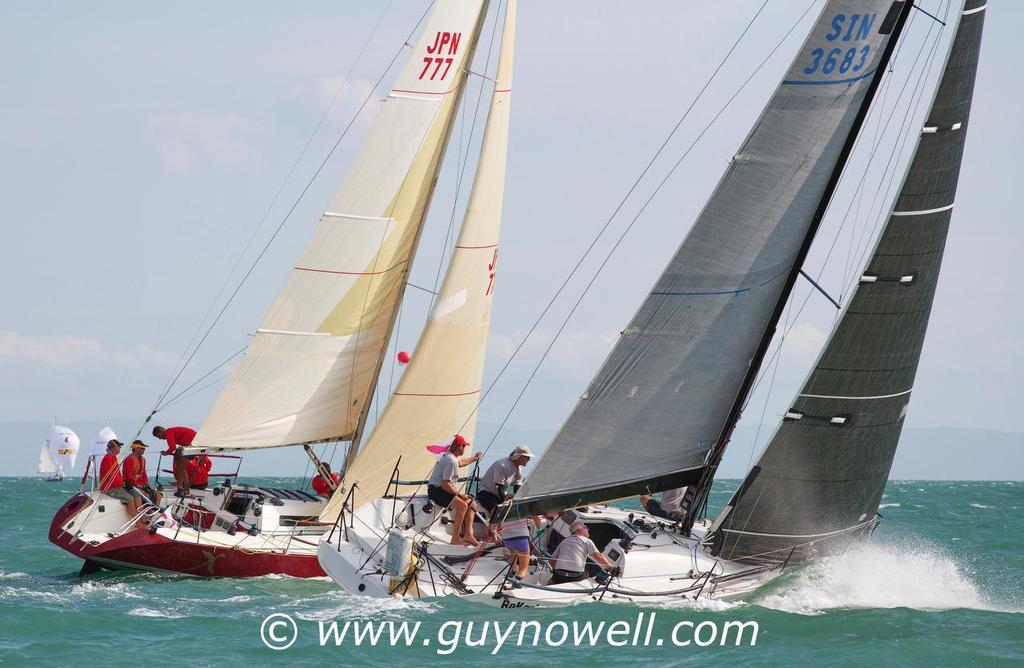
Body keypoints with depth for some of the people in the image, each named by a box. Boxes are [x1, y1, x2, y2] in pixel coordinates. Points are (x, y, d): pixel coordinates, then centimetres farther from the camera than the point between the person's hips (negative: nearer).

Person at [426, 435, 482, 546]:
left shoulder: (448, 455, 13)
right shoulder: (451, 461, -20)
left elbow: (460, 462, 40)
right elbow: (445, 485, -23)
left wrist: (474, 458, 53)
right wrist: (459, 494, -15)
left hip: (444, 490, 11)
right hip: (436, 491, -11)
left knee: (472, 504, 7)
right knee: (462, 505, -30)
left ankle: (468, 535, -2)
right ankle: (455, 538, -29)